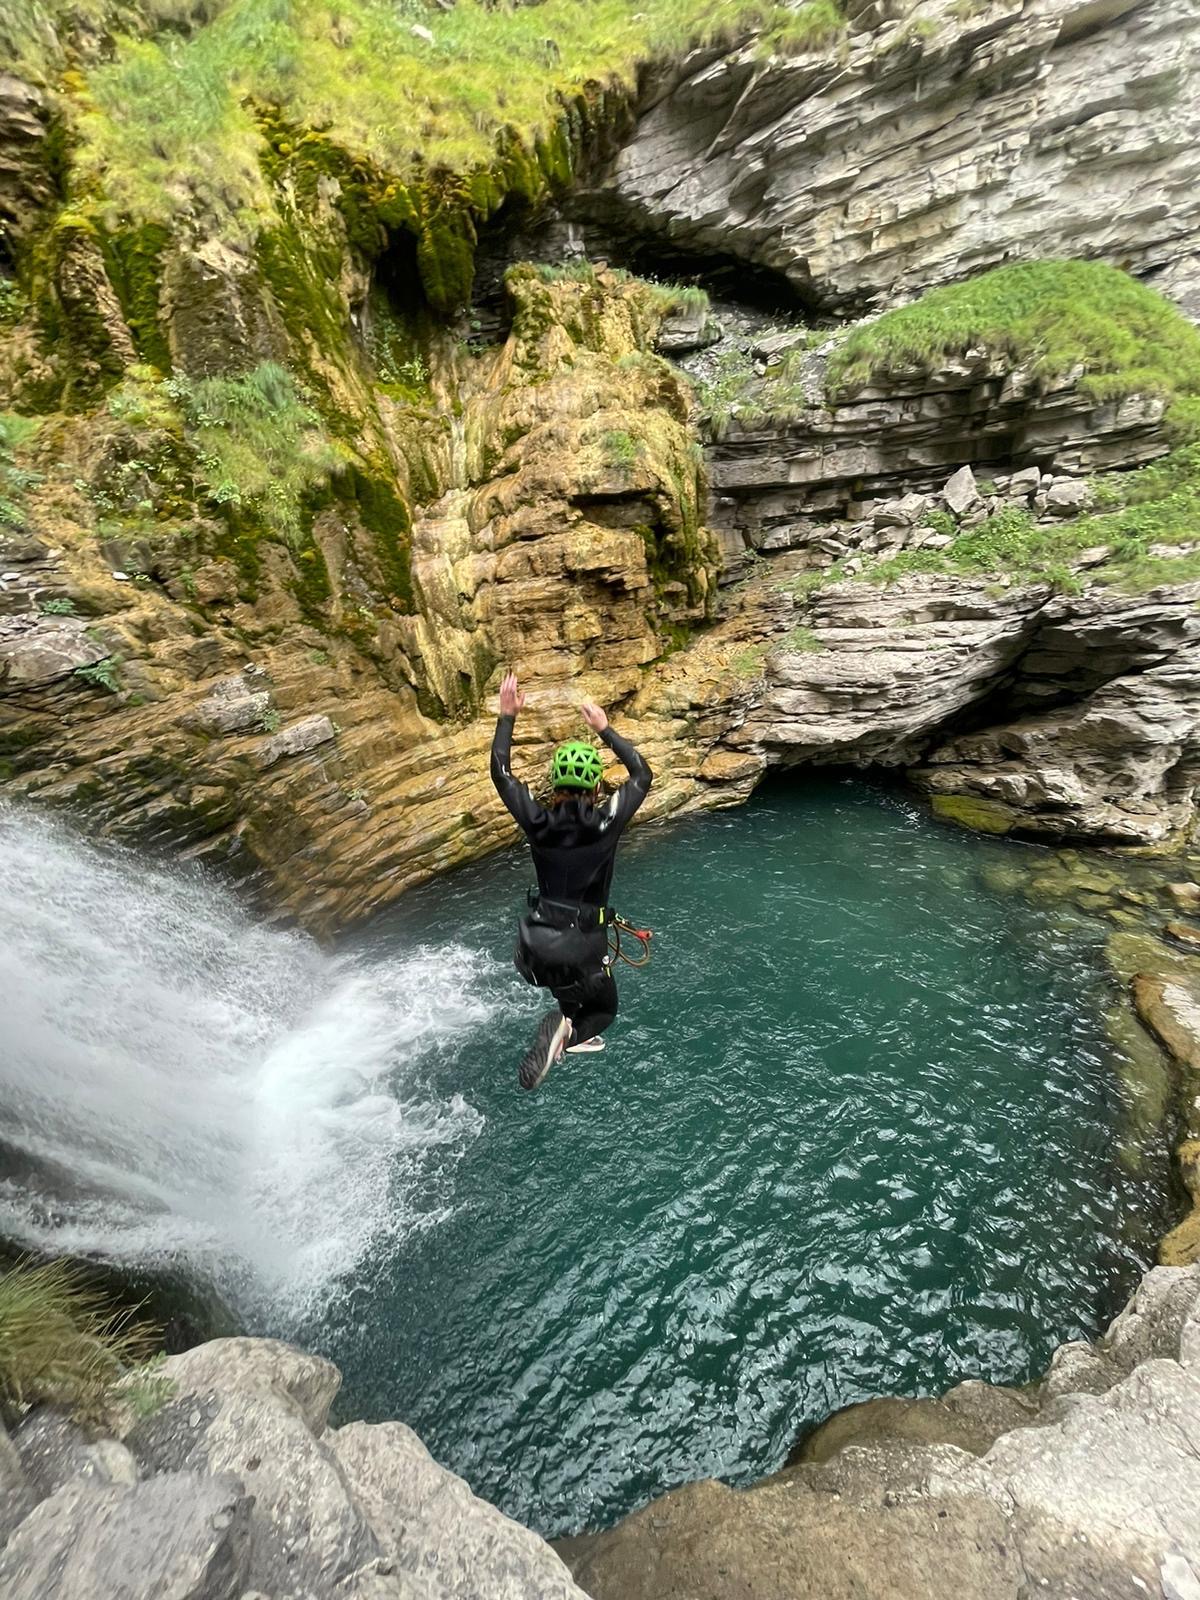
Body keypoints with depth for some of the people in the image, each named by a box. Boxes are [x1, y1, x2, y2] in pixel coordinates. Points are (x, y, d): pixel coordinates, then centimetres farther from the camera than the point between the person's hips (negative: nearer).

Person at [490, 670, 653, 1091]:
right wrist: (605, 729, 7)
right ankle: (565, 1030, -11)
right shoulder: (605, 822, -15)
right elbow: (642, 775, 2)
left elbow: (500, 772, 7)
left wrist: (507, 716, 11)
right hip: (582, 946, -4)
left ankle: (570, 1032, 28)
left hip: (537, 945, 5)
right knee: (604, 1009, 18)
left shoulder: (537, 821, -8)